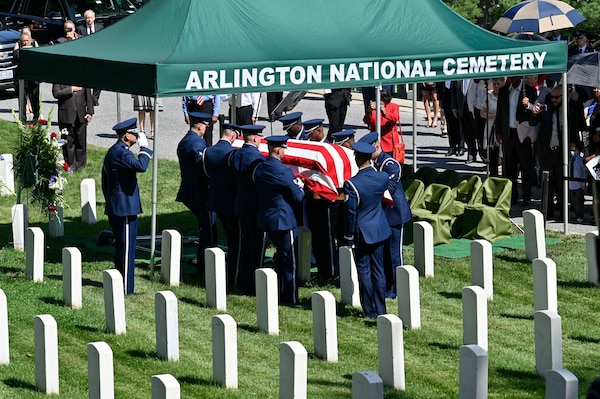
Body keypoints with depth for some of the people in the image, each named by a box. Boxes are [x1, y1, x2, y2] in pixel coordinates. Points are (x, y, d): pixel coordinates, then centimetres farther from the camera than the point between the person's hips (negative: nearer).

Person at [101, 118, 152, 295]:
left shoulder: (112, 152, 15)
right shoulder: (121, 153, -17)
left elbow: (105, 181, 23)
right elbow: (141, 166, -34)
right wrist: (144, 147, -20)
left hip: (114, 208, 11)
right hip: (126, 208, -11)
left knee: (121, 248, 17)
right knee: (126, 249, -7)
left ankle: (120, 285, 23)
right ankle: (126, 288, -5)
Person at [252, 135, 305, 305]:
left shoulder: (259, 169, 2)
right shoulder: (283, 171, -20)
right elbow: (298, 198, -15)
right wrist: (300, 187, 9)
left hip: (265, 219, 8)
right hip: (284, 220, -8)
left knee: (281, 256, 23)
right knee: (290, 261, 3)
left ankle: (280, 293, 29)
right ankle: (290, 297, 6)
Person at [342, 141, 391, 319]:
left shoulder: (351, 184, -20)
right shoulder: (382, 178, -7)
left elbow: (350, 213, -15)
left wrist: (349, 237, -4)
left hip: (362, 232, -5)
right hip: (380, 230, 5)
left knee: (364, 271, 5)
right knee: (378, 270, 11)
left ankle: (370, 311, 8)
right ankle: (381, 310, 15)